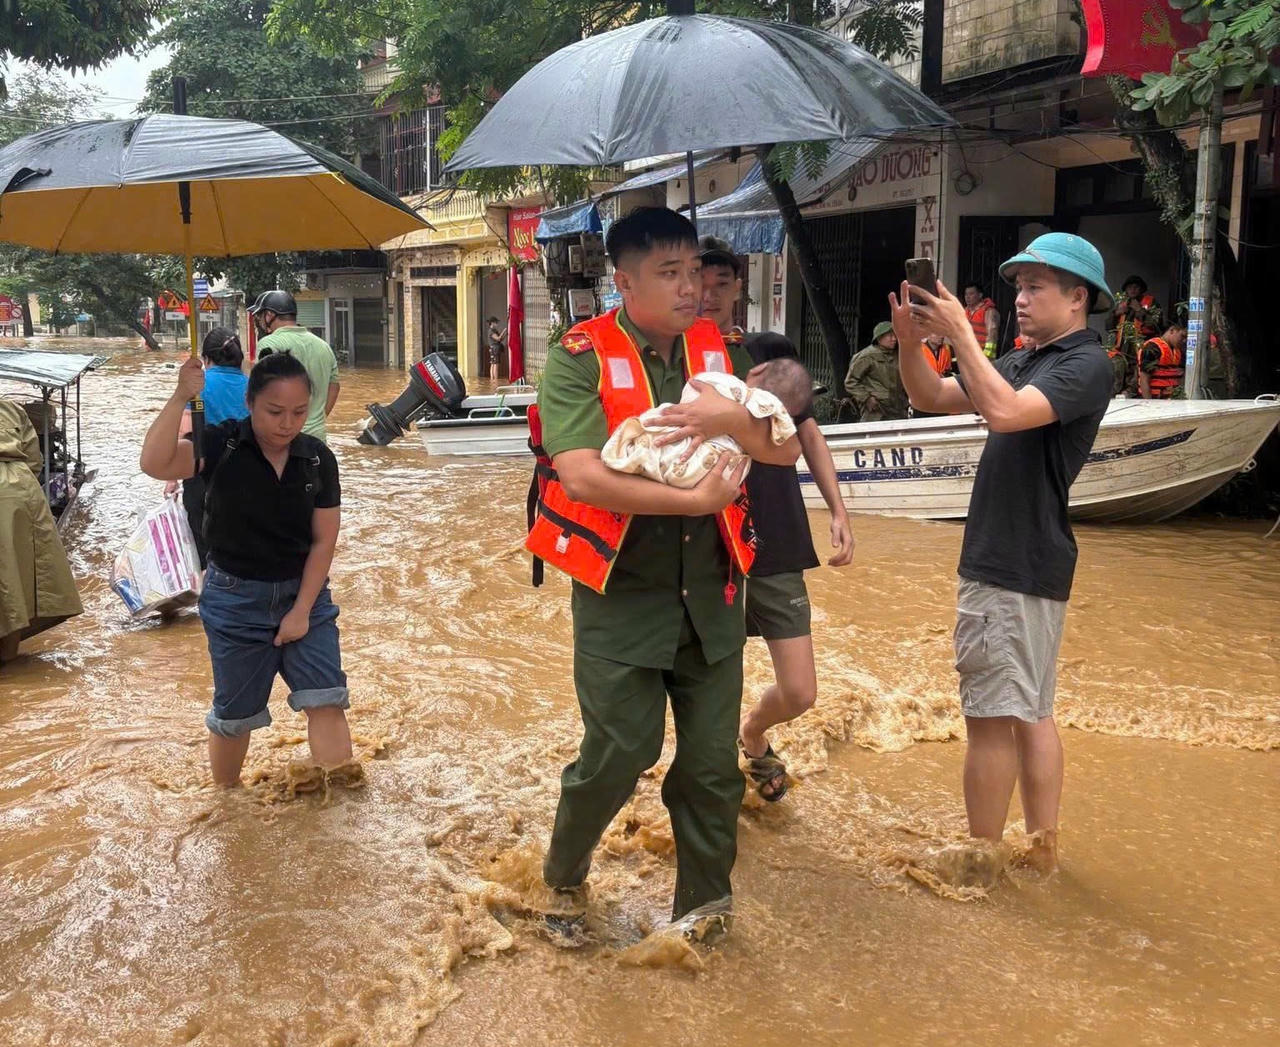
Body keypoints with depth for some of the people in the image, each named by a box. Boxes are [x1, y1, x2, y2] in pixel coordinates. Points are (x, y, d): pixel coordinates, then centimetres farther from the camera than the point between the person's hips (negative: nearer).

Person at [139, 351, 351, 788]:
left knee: (326, 701, -7)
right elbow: (155, 464, -32)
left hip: (303, 593, 2)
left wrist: (302, 610, -10)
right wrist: (181, 397, -40)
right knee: (234, 714, 12)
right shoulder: (222, 445, -14)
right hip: (235, 600, -2)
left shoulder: (318, 459, -7)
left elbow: (324, 541, -5)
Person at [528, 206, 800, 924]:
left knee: (713, 766, 9)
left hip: (711, 594, 4)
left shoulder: (719, 351, 5)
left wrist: (733, 418, -18)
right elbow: (581, 477, -22)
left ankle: (703, 912, 28)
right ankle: (562, 879, 29)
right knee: (619, 754, 0)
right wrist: (696, 500, -23)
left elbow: (786, 448, 2)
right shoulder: (581, 358, -10)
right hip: (621, 596, -4)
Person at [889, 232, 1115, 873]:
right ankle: (1042, 852, 24)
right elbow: (934, 398, 15)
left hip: (1018, 571, -10)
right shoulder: (1024, 361, 15)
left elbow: (1004, 410, -29)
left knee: (992, 716, -4)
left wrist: (960, 332, -23)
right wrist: (910, 340, -2)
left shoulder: (1085, 365, -12)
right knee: (1031, 714, 14)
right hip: (1006, 561, 10)